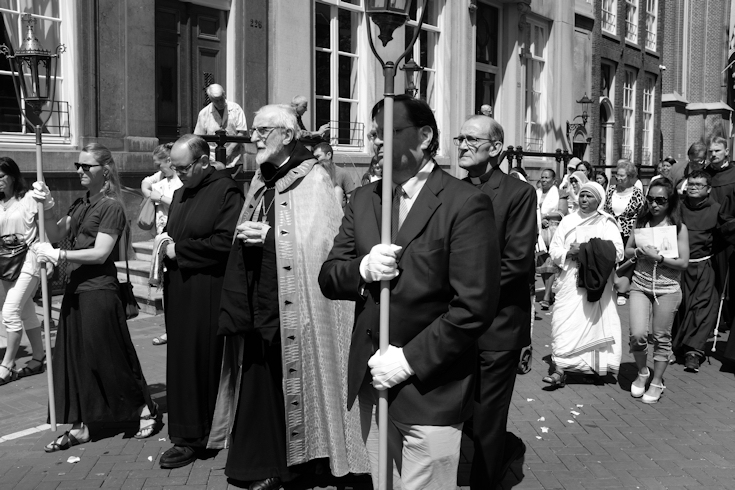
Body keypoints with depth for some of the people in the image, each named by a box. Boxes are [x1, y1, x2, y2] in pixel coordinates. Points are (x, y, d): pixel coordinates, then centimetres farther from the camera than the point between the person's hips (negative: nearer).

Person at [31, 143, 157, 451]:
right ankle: (79, 427, 20)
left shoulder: (111, 206, -10)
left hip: (99, 290, -8)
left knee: (109, 358, 0)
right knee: (74, 359, 10)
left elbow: (100, 253, -16)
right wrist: (45, 207, -6)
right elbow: (56, 234, 8)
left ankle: (146, 411, 18)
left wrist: (59, 256, -15)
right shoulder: (80, 205, 13)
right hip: (76, 288, 8)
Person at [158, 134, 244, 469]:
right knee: (181, 361, 11)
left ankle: (192, 438, 8)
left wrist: (179, 250, -13)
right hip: (179, 291, 8)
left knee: (201, 362, -1)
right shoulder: (181, 193, 16)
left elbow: (224, 242, -20)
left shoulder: (226, 192, -10)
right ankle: (187, 433, 21)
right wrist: (166, 243, 3)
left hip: (206, 294, -8)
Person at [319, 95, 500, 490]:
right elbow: (328, 278, 7)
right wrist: (363, 269, -14)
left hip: (429, 391, -5)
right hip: (370, 382, 6)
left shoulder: (466, 204, -12)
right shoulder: (363, 199, 8)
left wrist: (408, 361, -16)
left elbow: (474, 309, -17)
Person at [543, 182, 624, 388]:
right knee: (564, 323, -5)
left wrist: (589, 252, -14)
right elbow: (554, 250, 5)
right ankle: (560, 369, -5)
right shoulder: (568, 221, 8)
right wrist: (569, 252, -14)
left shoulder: (607, 223, 1)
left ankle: (599, 365, 18)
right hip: (570, 280, 2)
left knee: (595, 322, 1)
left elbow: (617, 253, -8)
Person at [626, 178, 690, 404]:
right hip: (640, 285, 2)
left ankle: (657, 381, 22)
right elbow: (627, 250, 12)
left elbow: (683, 262, -8)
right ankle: (642, 372, 18)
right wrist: (638, 252, -9)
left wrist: (658, 257, -18)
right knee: (637, 334, -9)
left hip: (667, 289, -2)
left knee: (661, 337, 5)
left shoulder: (678, 227, -5)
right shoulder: (641, 222, 4)